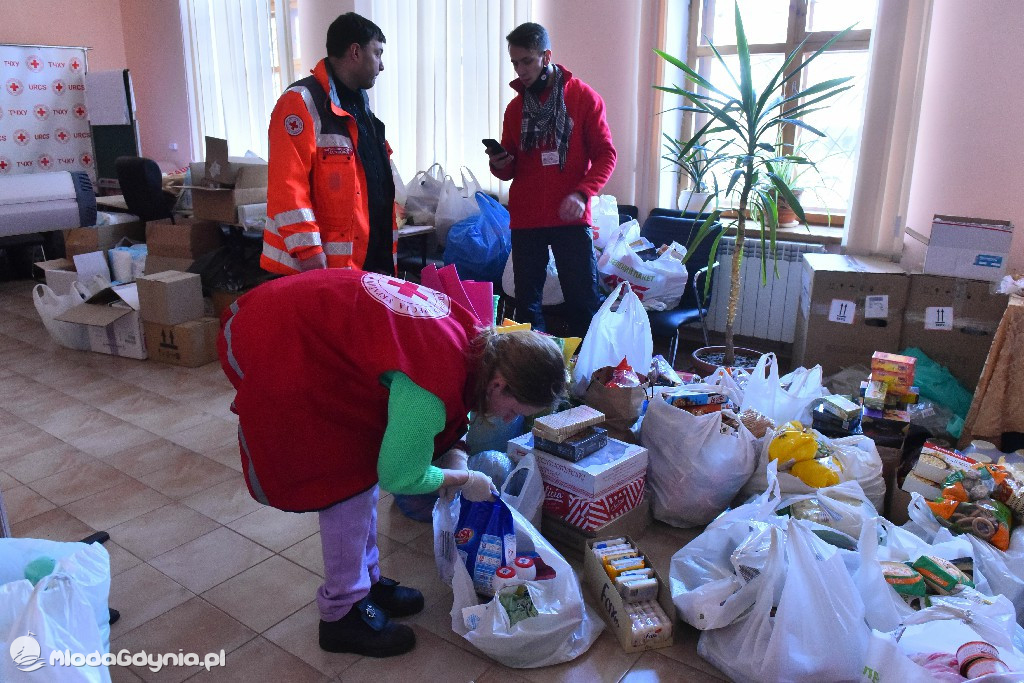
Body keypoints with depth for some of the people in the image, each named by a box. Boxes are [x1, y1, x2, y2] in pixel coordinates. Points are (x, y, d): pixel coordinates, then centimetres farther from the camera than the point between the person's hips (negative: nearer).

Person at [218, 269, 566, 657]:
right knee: (347, 479, -2)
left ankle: (366, 581, 29)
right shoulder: (434, 389, -30)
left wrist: (455, 455, -1)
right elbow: (398, 477, -17)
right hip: (275, 350, -9)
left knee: (362, 463, 13)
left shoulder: (475, 335, -6)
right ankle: (342, 613, 14)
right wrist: (464, 480, -3)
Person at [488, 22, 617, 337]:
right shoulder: (515, 107, 12)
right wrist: (499, 165, -6)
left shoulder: (584, 97, 1)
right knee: (527, 301, 6)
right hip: (525, 220, 3)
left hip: (571, 218, -3)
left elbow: (605, 155, -2)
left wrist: (582, 193, -17)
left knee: (584, 299, -1)